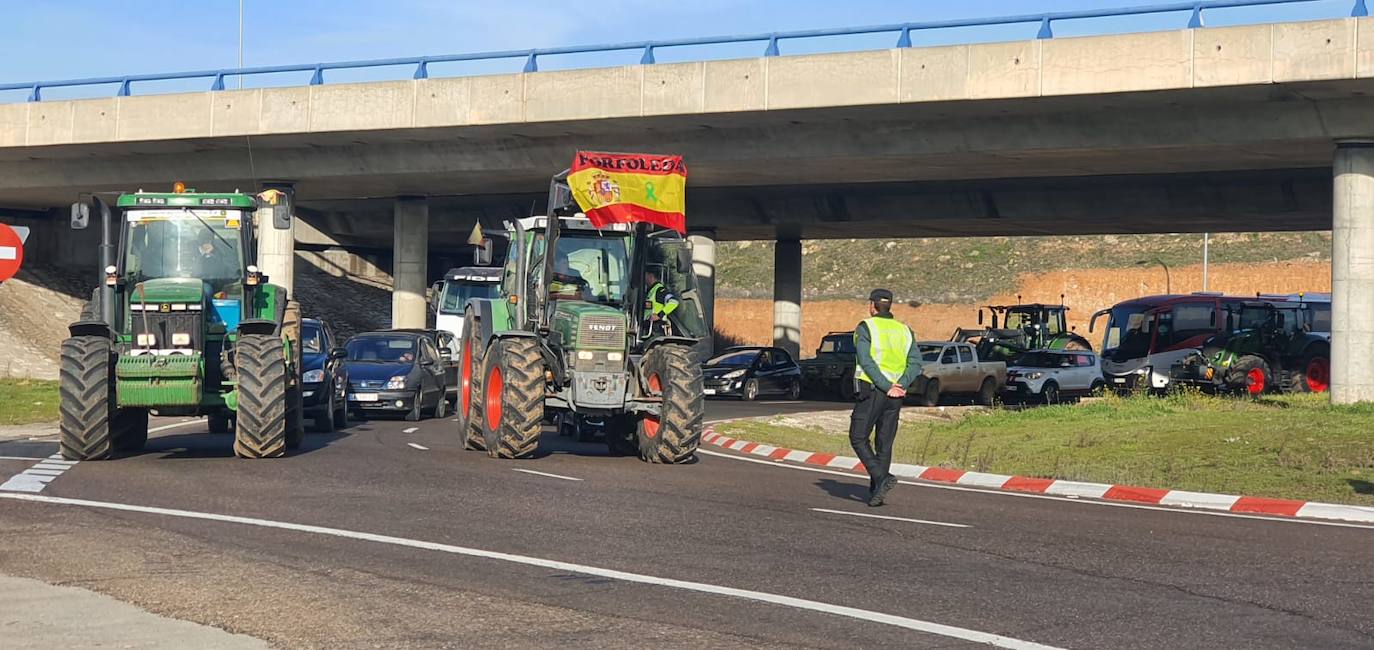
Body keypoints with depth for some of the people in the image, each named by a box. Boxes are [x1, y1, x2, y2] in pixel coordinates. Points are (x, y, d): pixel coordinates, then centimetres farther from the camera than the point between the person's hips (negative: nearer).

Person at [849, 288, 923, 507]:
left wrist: (887, 387, -15)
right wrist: (900, 386, -8)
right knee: (885, 444, 10)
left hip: (871, 391, -5)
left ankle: (882, 477, -15)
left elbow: (867, 362, -15)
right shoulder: (904, 330, 13)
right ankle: (876, 492, 9)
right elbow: (915, 363, 1)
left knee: (858, 438, 2)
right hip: (895, 397, 5)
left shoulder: (865, 328, -3)